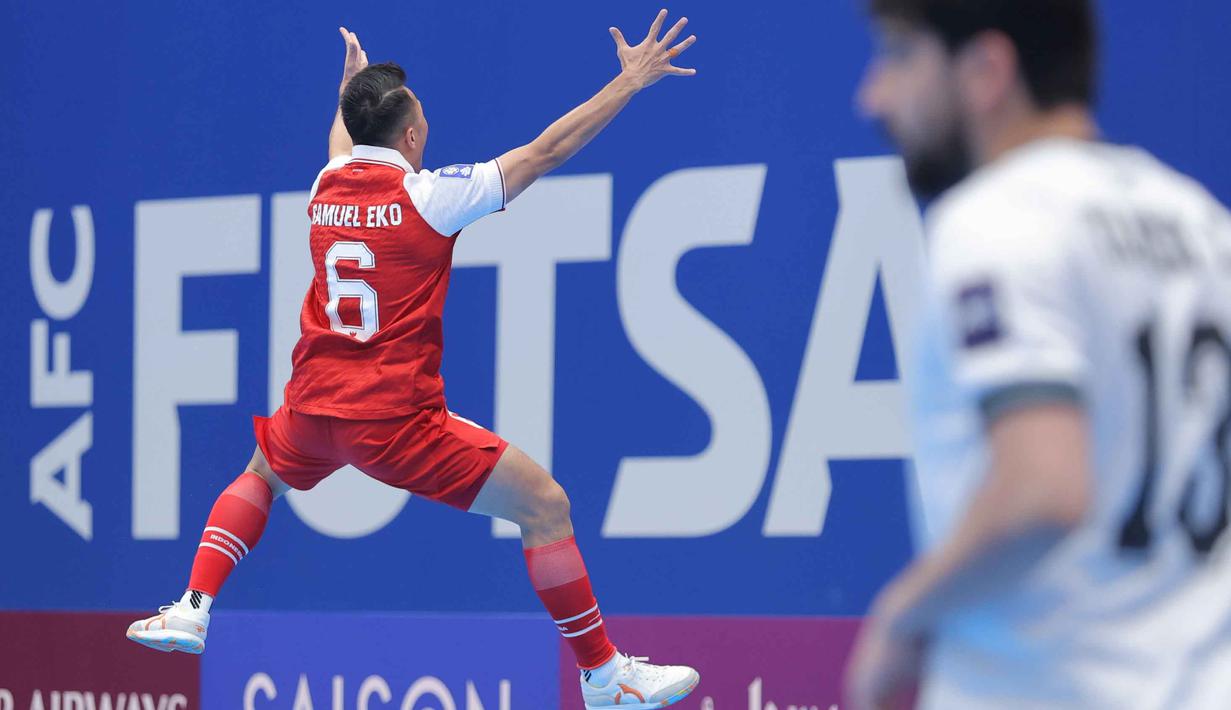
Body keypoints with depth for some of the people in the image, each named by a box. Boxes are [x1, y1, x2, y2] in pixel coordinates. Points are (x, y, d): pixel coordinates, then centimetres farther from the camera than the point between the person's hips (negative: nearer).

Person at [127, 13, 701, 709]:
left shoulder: (326, 187, 6)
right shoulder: (427, 195, -11)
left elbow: (343, 140, 33)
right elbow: (548, 150, -8)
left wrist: (353, 82, 53)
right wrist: (631, 80, -1)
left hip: (314, 413, 6)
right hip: (397, 418, -6)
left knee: (261, 476, 38)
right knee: (545, 503, 0)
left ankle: (192, 612, 24)